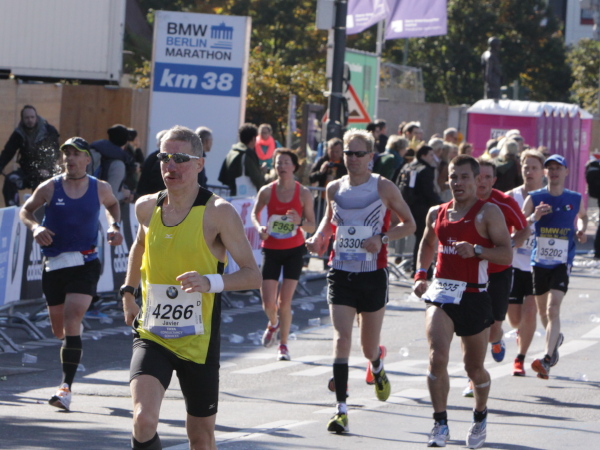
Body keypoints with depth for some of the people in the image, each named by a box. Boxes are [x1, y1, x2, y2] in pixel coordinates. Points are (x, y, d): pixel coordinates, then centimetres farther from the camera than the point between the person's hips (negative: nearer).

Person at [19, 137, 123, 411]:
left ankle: (66, 387, -21)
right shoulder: (49, 188, -1)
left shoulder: (100, 189, 2)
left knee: (72, 321, -19)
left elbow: (113, 205, 24)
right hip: (54, 264, 2)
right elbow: (25, 210, 11)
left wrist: (114, 226, 5)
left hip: (85, 264, -2)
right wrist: (34, 226, -10)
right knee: (59, 330, 12)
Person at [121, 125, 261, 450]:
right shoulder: (147, 208, 2)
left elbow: (252, 275, -12)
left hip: (198, 341, -2)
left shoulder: (218, 213, -11)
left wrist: (211, 282, -29)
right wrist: (128, 292, 21)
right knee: (144, 421, -22)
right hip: (152, 336, 2)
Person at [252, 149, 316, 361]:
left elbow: (312, 226, -3)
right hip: (271, 249, 1)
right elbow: (255, 213, 12)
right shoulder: (267, 191, -5)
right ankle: (273, 324, 32)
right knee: (268, 302, -3)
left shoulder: (303, 193, -6)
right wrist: (259, 227, -9)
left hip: (294, 250, -1)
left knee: (285, 301, -6)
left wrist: (300, 222, -25)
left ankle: (283, 344, 10)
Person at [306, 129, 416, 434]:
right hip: (340, 274, 2)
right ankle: (341, 409, -16)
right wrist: (319, 236, 1)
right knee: (341, 337, -14)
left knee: (369, 346, 10)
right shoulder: (334, 189, 5)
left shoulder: (384, 188, -5)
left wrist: (383, 239, -15)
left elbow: (409, 224, 2)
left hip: (373, 274, -2)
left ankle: (377, 367, 49)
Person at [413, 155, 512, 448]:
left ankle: (480, 416, 37)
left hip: (473, 296, -3)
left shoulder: (488, 213, -4)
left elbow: (506, 255, -11)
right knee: (437, 356, -19)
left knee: (475, 369, 10)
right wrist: (421, 274, 16)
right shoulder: (437, 213, 11)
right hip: (440, 293, 3)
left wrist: (476, 250, -26)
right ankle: (440, 424, -13)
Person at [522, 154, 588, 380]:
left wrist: (581, 230, 3)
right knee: (542, 310, 15)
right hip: (539, 261, 2)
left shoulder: (576, 199, 3)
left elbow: (582, 216, 24)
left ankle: (547, 360, -24)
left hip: (562, 262, -2)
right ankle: (555, 338, 47)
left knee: (553, 309, -17)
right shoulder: (534, 198, -2)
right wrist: (533, 218, -23)